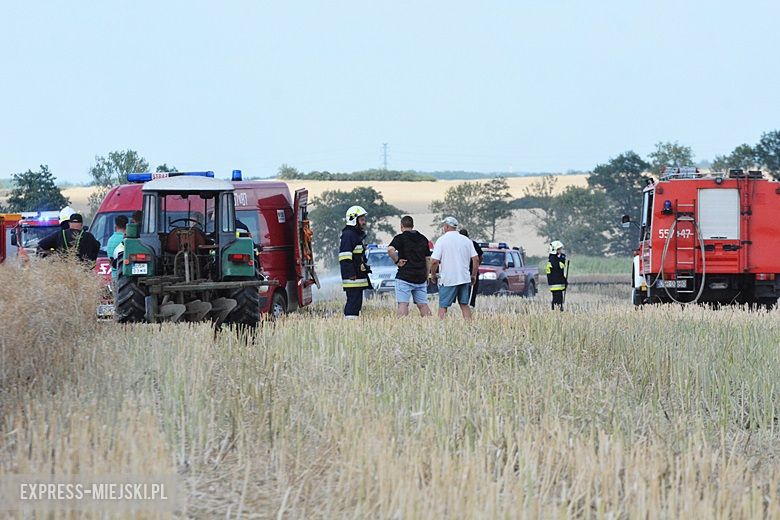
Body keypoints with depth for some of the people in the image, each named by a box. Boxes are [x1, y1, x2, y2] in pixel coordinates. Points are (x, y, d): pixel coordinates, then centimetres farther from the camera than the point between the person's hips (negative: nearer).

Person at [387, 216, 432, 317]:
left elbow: (390, 250, -24)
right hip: (421, 278, 5)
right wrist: (426, 276, 21)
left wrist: (397, 261, -10)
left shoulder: (400, 238, -5)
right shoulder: (423, 239, 12)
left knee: (403, 304, -8)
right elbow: (428, 259, 15)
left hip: (405, 277, -5)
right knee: (423, 305, 9)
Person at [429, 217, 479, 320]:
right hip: (464, 278, 4)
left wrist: (433, 274, 4)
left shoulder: (441, 240, -6)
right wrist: (474, 275, 14)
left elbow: (434, 261, -12)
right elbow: (476, 259, 4)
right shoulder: (466, 240, 7)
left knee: (443, 306, 1)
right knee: (464, 304, 11)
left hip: (448, 280, -4)